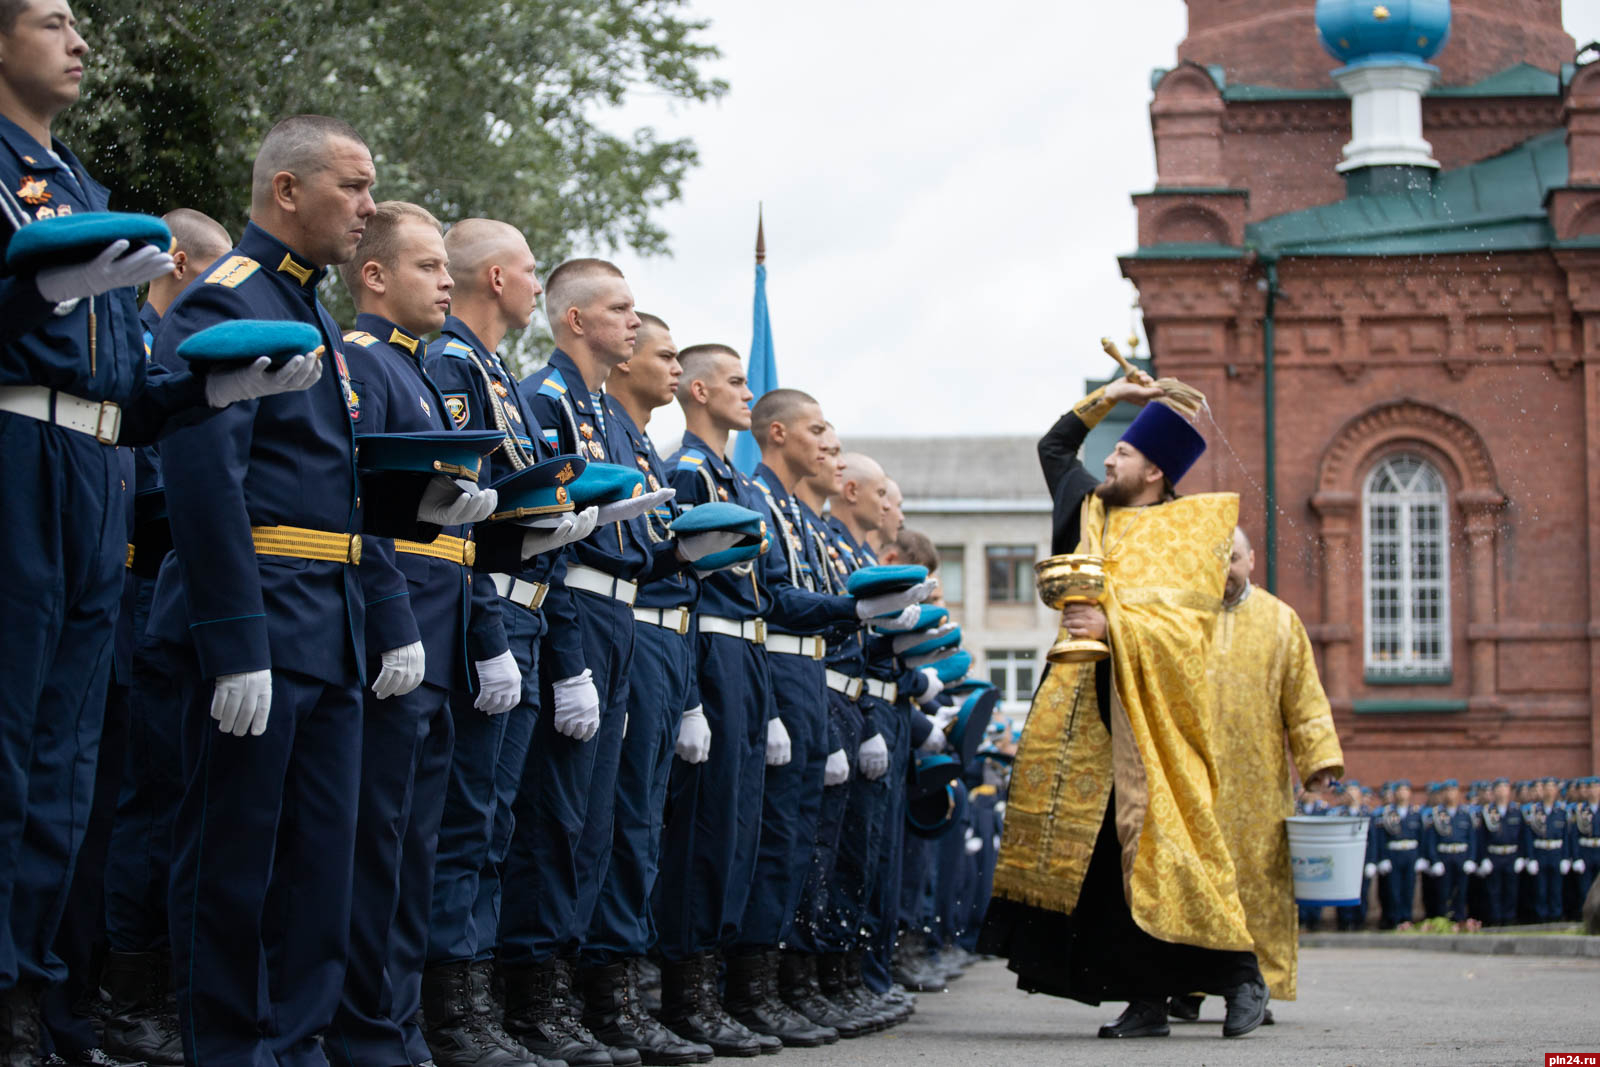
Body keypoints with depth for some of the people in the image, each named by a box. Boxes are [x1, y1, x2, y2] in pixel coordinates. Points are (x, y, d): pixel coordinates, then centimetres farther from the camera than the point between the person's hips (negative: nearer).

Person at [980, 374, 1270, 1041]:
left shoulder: (1190, 533, -1)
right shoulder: (1096, 515, 17)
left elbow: (1189, 621, -13)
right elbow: (1053, 445, 31)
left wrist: (1112, 626, -23)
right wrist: (1108, 398, 23)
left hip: (1154, 713, -6)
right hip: (1089, 713, 6)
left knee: (1162, 845, -11)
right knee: (1108, 855, -1)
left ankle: (1241, 975, 0)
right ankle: (1145, 999, 1)